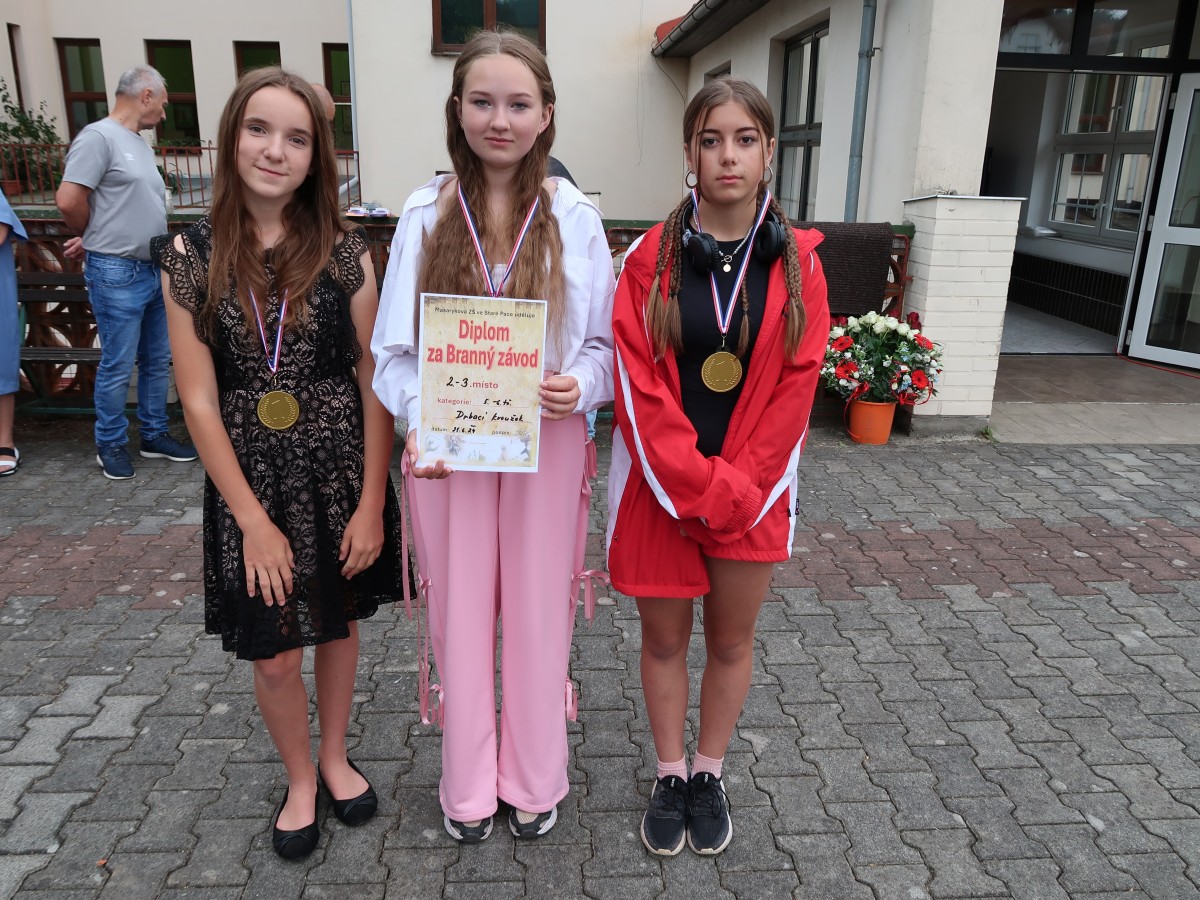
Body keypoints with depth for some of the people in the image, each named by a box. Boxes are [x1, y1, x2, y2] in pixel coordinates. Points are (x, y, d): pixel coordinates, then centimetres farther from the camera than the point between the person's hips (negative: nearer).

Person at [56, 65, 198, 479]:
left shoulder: (140, 144, 16)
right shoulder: (99, 136, -11)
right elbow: (69, 200, -16)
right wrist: (100, 238, -1)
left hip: (155, 270, 8)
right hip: (117, 274, -8)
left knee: (158, 361, 14)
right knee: (118, 366, 0)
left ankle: (155, 435, 26)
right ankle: (110, 444, 14)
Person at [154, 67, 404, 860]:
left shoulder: (344, 251, -6)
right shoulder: (192, 256, -6)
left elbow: (375, 383, -5)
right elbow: (200, 401, -6)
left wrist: (372, 502, -8)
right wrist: (253, 520, -9)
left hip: (342, 473, 1)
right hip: (251, 480, 0)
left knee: (339, 623, 17)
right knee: (275, 656, 10)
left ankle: (335, 757, 44)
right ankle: (300, 781, 38)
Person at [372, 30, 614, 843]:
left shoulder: (574, 219, -1)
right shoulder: (426, 214, 0)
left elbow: (606, 342, 3)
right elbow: (396, 345, 1)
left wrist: (578, 386, -18)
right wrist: (422, 425, -14)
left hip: (548, 442, 0)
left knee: (539, 608, 10)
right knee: (460, 609, 11)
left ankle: (534, 780, 31)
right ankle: (468, 784, 31)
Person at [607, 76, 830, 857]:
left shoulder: (798, 263, -3)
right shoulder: (652, 260, -6)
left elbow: (794, 391, -5)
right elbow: (639, 388, -9)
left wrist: (733, 491, -11)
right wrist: (695, 488, -15)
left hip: (753, 491, 1)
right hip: (661, 490, 0)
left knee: (732, 640, 14)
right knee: (664, 638, 13)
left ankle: (710, 772, 36)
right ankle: (670, 774, 34)